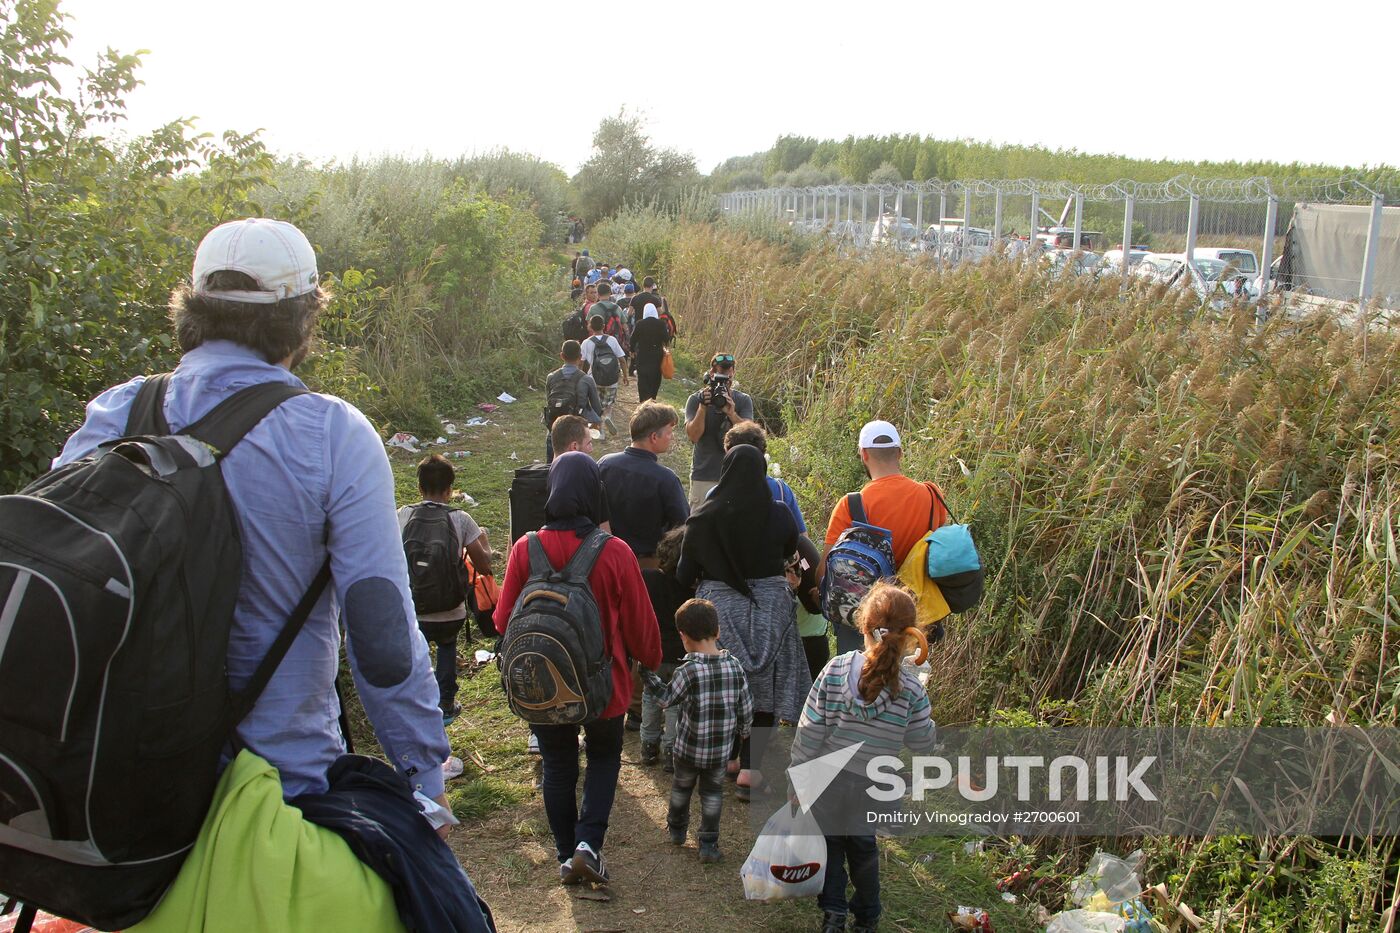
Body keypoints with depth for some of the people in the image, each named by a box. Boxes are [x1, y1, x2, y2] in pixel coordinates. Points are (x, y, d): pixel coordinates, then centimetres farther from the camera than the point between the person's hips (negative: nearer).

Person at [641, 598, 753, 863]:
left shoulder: (687, 671, -21)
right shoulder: (735, 667, -10)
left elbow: (666, 699, -8)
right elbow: (746, 707, -1)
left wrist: (651, 679, 4)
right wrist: (743, 730, 17)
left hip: (688, 747, -2)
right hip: (721, 749, 2)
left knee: (681, 787, 23)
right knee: (712, 792, 18)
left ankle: (676, 829, 42)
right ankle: (708, 844, 16)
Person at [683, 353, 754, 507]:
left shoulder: (744, 401, 3)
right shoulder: (696, 400, -1)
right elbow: (693, 436, -11)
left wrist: (731, 413, -26)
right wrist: (703, 407, -22)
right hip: (704, 477, -1)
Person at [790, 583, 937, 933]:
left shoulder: (835, 670, -19)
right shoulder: (911, 689, -19)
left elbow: (809, 730, -14)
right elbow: (923, 743, -6)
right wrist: (925, 715, 10)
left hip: (828, 778, -1)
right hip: (872, 787, 1)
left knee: (830, 841, 22)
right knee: (863, 845, 25)